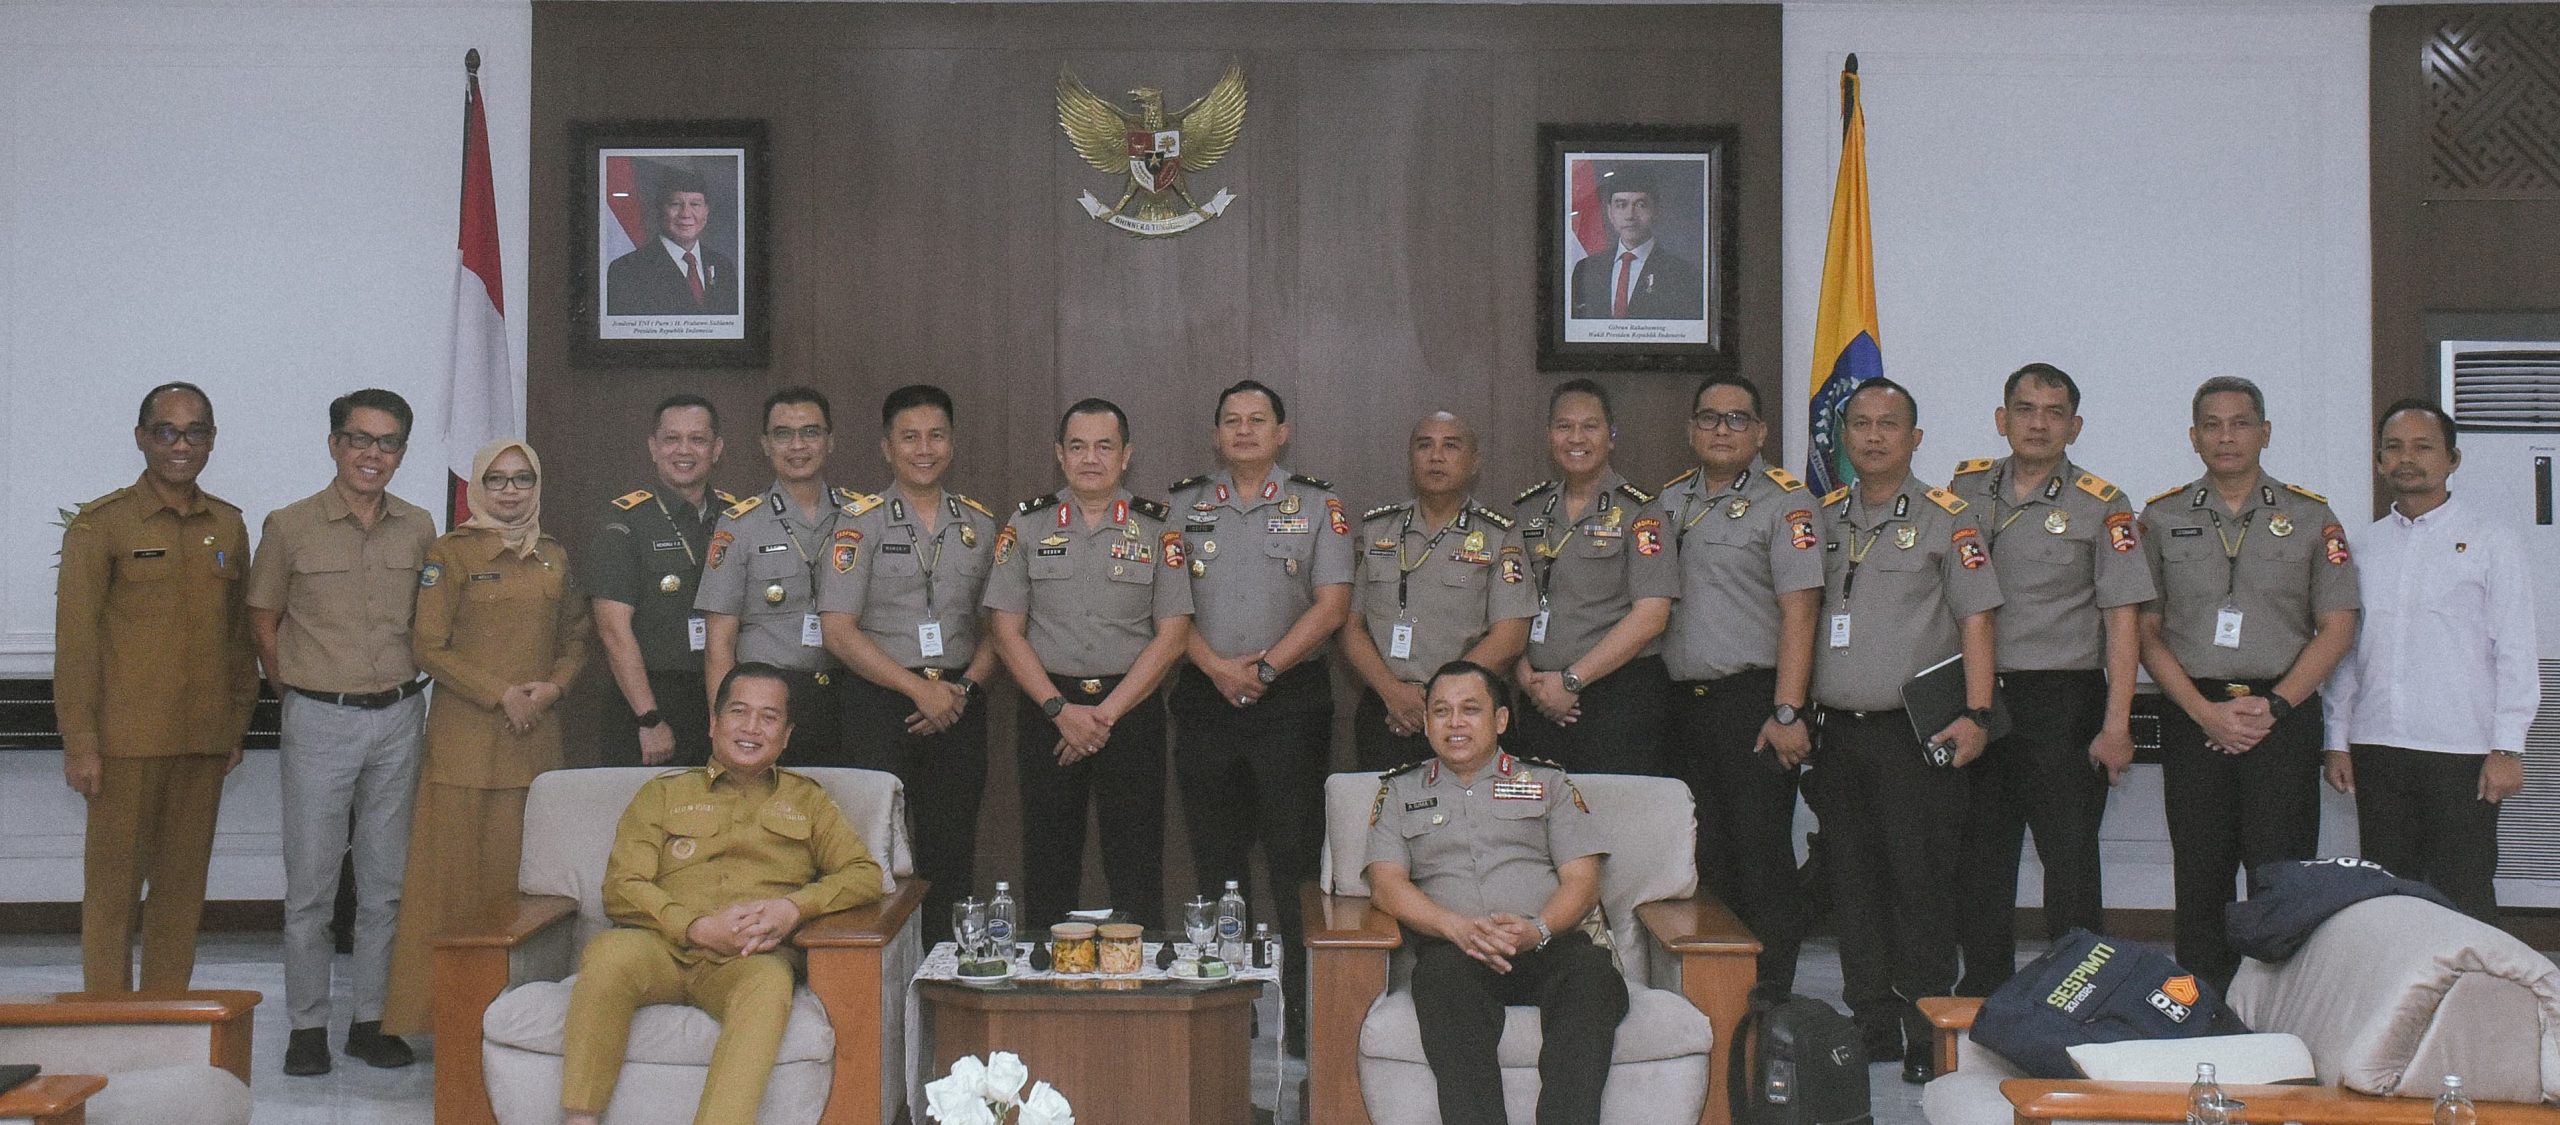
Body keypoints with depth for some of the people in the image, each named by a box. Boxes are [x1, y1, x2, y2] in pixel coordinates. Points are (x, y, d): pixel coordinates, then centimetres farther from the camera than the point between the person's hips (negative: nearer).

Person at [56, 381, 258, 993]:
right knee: (114, 886, 2)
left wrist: (237, 726, 12)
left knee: (184, 887, 10)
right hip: (127, 739, -4)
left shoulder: (229, 526, 10)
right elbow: (75, 639, -5)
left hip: (204, 740, 4)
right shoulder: (100, 524, -3)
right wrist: (79, 742, -9)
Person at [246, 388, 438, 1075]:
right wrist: (303, 695, 3)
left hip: (399, 717, 3)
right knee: (311, 882, 2)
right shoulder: (290, 527, -3)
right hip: (320, 721, -3)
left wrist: (403, 693, 7)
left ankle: (372, 1020, 18)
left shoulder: (419, 529, 5)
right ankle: (307, 1026, 12)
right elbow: (263, 623, 5)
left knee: (387, 881, 8)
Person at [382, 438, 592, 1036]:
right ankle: (442, 1009, 2)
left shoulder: (554, 557, 14)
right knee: (455, 869, -4)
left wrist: (554, 685, -1)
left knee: (524, 870, 4)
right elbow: (428, 645, -5)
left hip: (536, 737, 4)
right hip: (465, 735, -4)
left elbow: (576, 636, 19)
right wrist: (501, 695, -12)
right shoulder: (450, 554, 0)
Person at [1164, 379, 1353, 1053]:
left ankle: (1305, 1012, 2)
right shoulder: (1181, 506, 11)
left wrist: (1265, 666, -12)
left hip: (1292, 699, -2)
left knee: (1294, 854, -3)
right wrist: (1217, 667, -10)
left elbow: (1332, 604, -3)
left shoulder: (1318, 505, 6)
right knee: (1216, 855, 6)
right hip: (1207, 696, 2)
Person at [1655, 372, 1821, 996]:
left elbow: (1799, 609, -12)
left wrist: (1787, 711, -18)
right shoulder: (1669, 500, 14)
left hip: (1754, 699, -6)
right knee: (1702, 858, 11)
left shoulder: (1784, 500, -4)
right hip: (1682, 703, 6)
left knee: (1761, 857, -3)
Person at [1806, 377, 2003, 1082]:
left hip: (1915, 732, -4)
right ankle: (1869, 1026, 18)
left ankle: (1929, 1036, 5)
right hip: (1836, 731, 5)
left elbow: (1975, 620, -5)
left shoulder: (1948, 519, 1)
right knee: (1853, 885, 8)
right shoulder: (1822, 518, 13)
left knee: (1921, 885, -4)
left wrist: (1976, 715, -14)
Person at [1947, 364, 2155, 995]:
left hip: (2063, 700, -3)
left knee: (2069, 859, -1)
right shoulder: (1966, 489, 8)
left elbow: (2123, 619, -6)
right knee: (1979, 855, 9)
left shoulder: (2101, 507, -2)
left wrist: (2116, 725, -13)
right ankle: (1982, 995, 20)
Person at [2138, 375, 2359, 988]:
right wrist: (2205, 711, -7)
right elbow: (2145, 630, 5)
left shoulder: (2312, 517, 7)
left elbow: (2337, 627, 4)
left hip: (2285, 714, -1)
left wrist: (2274, 705, -8)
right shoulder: (2161, 517, 9)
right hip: (2192, 718, 1)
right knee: (2200, 880, 3)